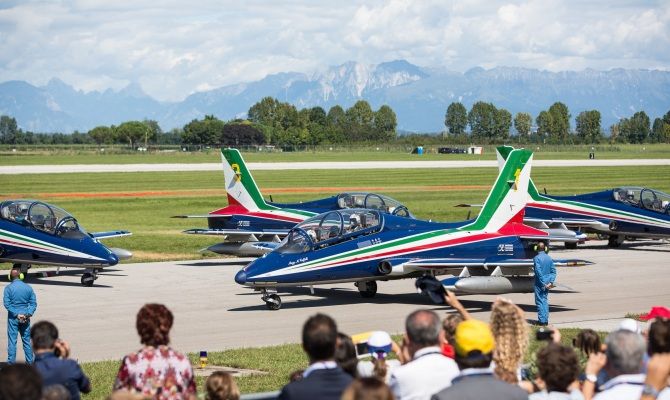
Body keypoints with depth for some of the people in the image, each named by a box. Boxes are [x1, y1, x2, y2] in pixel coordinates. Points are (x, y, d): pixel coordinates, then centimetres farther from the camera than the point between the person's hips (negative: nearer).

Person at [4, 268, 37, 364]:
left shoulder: (8, 288, -7)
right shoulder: (28, 287, 3)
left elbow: (7, 304, -13)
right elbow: (33, 303, 0)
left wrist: (16, 314, -12)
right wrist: (29, 314, -6)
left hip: (13, 317, -3)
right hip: (26, 318, 3)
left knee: (12, 341, 2)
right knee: (26, 340, 11)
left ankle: (11, 362, 2)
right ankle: (30, 362, 14)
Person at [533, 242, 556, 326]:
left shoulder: (537, 258, -12)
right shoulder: (549, 258, 8)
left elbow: (538, 272, -19)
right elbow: (553, 271, 7)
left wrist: (543, 283, -16)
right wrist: (551, 282, 2)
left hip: (540, 283, -6)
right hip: (547, 283, 6)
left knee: (540, 301, -2)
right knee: (545, 301, 14)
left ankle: (542, 320, -3)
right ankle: (546, 320, 16)